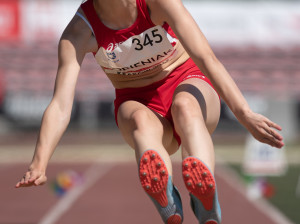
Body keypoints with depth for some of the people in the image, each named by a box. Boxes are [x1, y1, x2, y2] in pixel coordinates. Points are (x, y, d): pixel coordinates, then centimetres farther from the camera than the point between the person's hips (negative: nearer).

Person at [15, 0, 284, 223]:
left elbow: (205, 56, -29)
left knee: (184, 105, -37)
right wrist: (39, 164, -41)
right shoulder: (80, 31, -18)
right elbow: (60, 105, -26)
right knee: (141, 121, -36)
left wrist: (244, 113, -40)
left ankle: (207, 202, -67)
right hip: (137, 101, 1)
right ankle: (166, 199, -69)